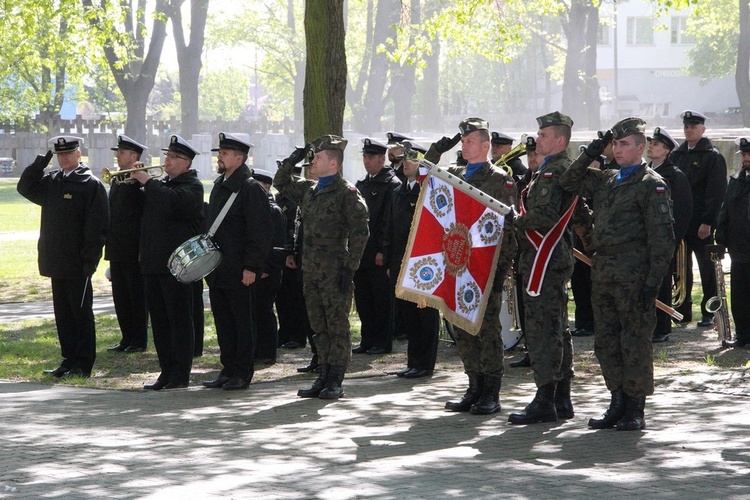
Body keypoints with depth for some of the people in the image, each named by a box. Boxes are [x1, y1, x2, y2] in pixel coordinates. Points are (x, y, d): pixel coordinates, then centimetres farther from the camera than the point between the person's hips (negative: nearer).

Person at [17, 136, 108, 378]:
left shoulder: (91, 185, -9)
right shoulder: (51, 182, 12)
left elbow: (98, 226, -13)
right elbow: (25, 188, 15)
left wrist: (89, 259, -18)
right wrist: (39, 165, 2)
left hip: (78, 265, -7)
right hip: (56, 262, 7)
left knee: (81, 313, 0)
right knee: (63, 313, 11)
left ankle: (83, 364, 5)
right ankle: (70, 360, 18)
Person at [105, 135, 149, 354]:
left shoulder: (142, 182, -11)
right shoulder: (116, 181, 15)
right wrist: (109, 244, 14)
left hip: (135, 250, -8)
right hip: (117, 250, 8)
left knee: (138, 295, 0)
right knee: (120, 295, 11)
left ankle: (140, 340, 6)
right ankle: (127, 338, 18)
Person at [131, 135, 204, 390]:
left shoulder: (192, 187, -7)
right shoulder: (161, 185, 20)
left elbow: (170, 202, -26)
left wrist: (148, 182, -16)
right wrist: (136, 178, 9)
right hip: (154, 263, 9)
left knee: (179, 319, -4)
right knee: (159, 320, 10)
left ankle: (181, 375, -2)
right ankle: (167, 372, 15)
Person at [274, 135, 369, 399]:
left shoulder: (347, 192, -8)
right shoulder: (308, 190, 14)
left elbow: (360, 232, -12)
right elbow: (280, 182, 30)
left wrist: (350, 268, -16)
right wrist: (292, 160, 12)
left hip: (335, 270, -7)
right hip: (312, 269, 7)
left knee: (337, 326, -2)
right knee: (319, 326, 11)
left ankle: (335, 382, 1)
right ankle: (324, 377, 16)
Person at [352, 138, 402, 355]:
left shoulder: (392, 184, -7)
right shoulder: (361, 184, 17)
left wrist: (383, 251, -17)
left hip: (380, 255, -7)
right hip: (360, 253, 7)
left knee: (382, 299, -2)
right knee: (363, 299, 9)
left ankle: (383, 342, 4)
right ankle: (368, 340, 16)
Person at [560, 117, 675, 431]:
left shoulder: (651, 184, -6)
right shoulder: (606, 180, 15)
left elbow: (662, 238, -10)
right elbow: (569, 183, 24)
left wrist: (654, 282, -16)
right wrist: (590, 154, 10)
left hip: (633, 276, -8)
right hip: (602, 273, 8)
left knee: (634, 344, -2)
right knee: (606, 343, 10)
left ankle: (635, 411, 4)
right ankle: (618, 404, 18)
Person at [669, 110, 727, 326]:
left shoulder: (712, 156, -4)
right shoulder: (676, 154, 13)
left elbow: (717, 193, -10)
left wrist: (708, 222, -17)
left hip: (702, 222, -5)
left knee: (707, 268, 1)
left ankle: (709, 313, 6)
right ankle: (683, 311, 15)